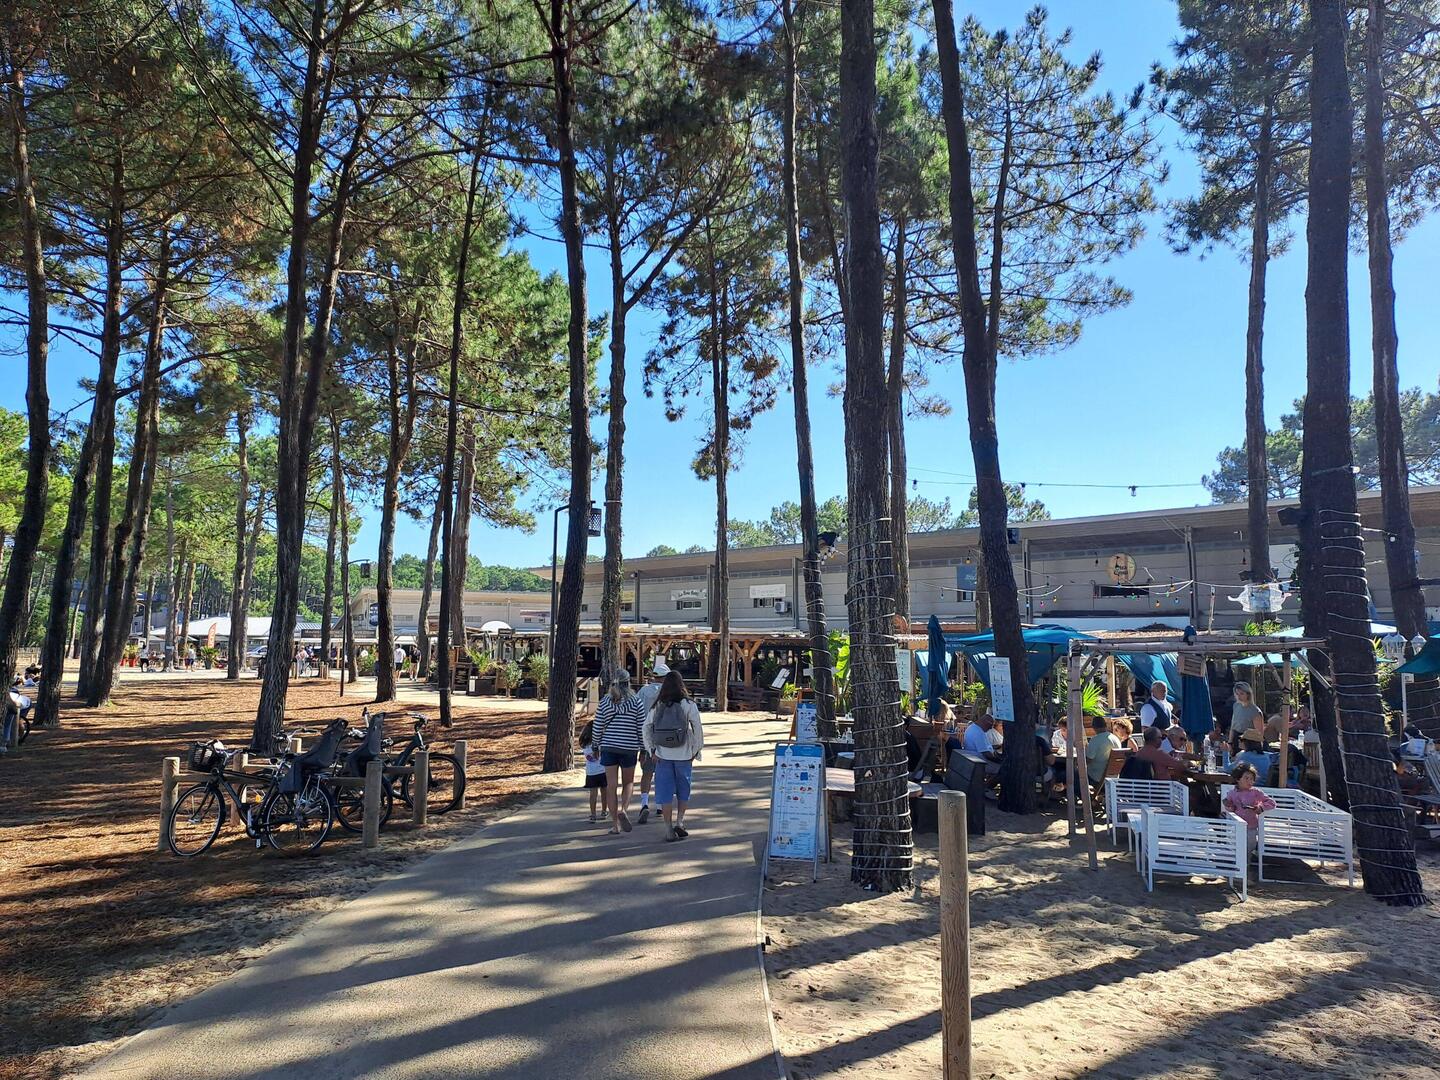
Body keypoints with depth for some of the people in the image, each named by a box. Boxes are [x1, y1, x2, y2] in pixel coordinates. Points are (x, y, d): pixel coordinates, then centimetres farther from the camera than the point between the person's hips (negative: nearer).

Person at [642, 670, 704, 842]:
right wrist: (696, 750, 4)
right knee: (683, 790, 16)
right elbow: (698, 729, -6)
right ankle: (679, 821, 7)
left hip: (663, 755, 2)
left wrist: (652, 750, 7)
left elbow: (645, 729, 2)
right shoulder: (688, 705, -7)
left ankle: (669, 829, 9)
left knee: (665, 791, 7)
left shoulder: (657, 706, 0)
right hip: (684, 755, -1)